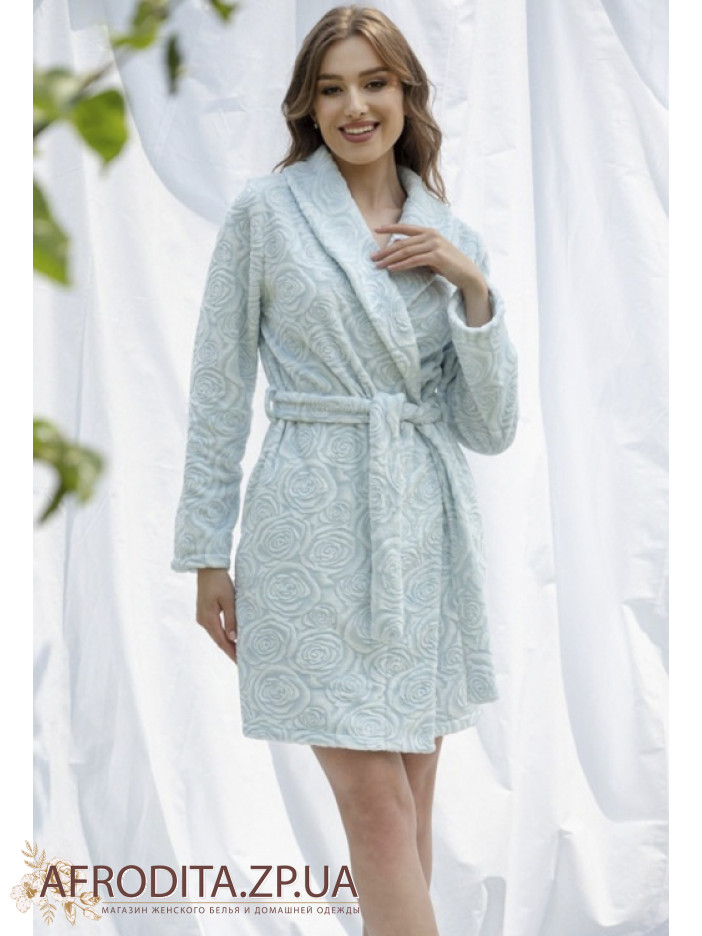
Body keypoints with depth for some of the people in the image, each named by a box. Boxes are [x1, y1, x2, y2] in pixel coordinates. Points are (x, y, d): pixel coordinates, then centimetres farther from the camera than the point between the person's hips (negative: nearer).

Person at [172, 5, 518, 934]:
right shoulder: (265, 212, -1)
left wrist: (473, 289, -6)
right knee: (378, 806, -6)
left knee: (411, 812, 9)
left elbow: (491, 427, 5)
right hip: (316, 528, -4)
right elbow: (218, 394, 1)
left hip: (426, 533, 4)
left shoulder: (453, 239, 9)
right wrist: (206, 553, 0)